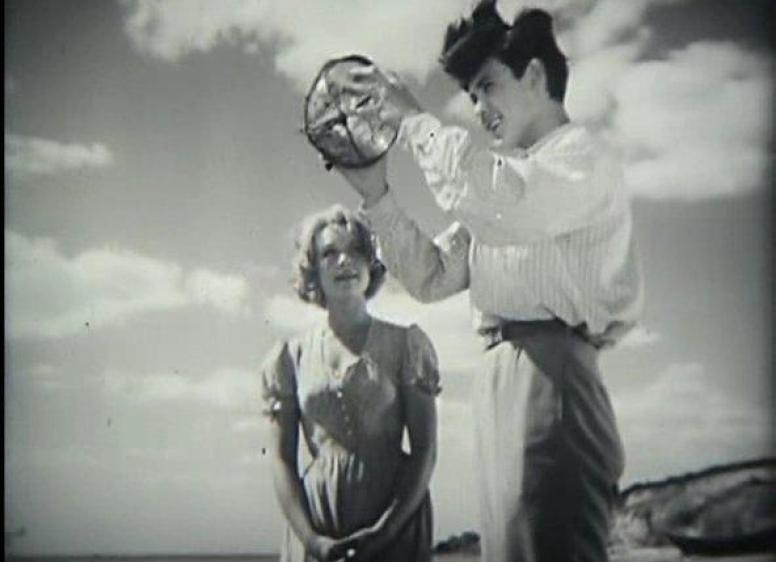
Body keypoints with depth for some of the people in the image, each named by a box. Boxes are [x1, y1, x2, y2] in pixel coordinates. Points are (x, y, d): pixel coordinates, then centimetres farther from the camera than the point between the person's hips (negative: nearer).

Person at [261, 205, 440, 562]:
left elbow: (425, 449, -2)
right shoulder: (292, 356, 7)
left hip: (396, 517, -1)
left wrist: (386, 529, -12)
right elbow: (282, 459, 3)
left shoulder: (403, 344, 3)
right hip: (317, 522, 1)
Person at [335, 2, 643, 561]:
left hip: (550, 372, -8)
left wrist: (412, 116, -9)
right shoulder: (509, 180, 27)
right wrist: (376, 193, 9)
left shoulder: (586, 157, 2)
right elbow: (431, 275, 21)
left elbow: (500, 201, -20)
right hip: (502, 378, 9)